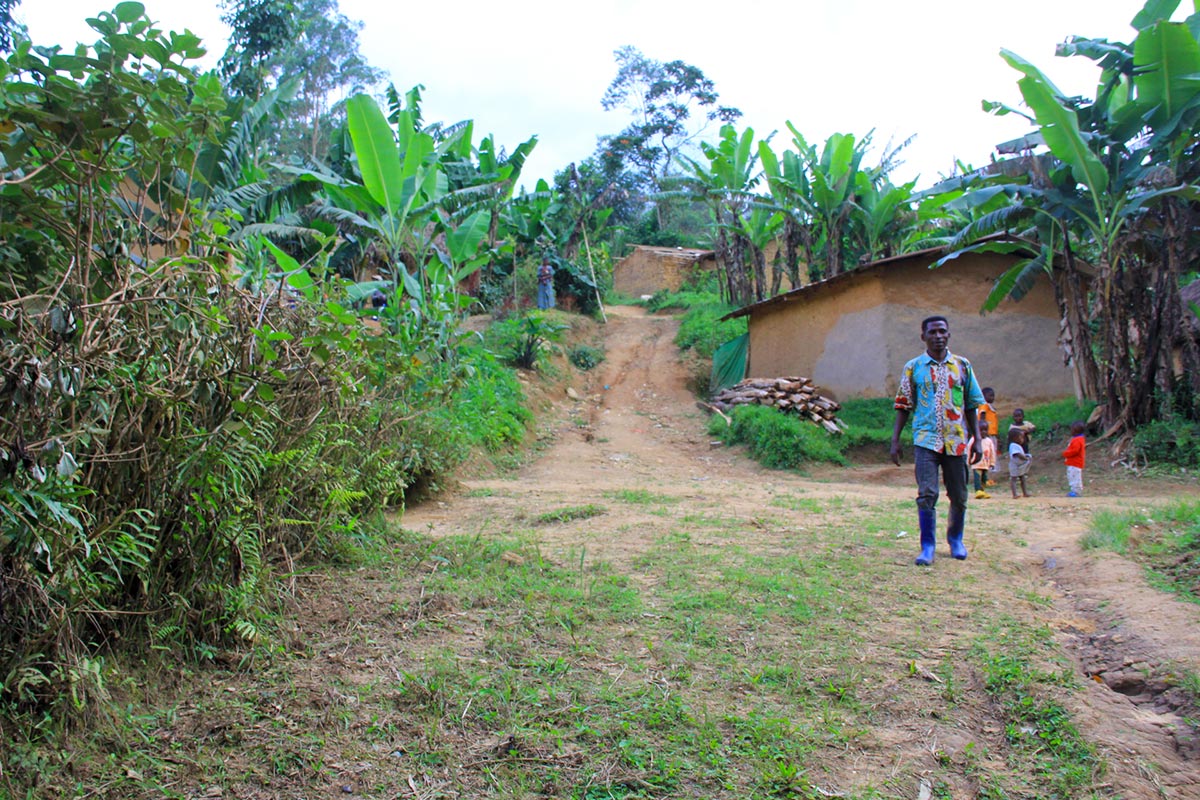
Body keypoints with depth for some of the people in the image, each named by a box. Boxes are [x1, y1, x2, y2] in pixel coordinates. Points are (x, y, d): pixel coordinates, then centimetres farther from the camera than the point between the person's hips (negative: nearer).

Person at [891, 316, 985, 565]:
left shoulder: (962, 365, 7)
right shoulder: (913, 367, 4)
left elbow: (971, 406, 10)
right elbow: (904, 406, 5)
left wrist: (977, 439, 5)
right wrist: (895, 439, 0)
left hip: (957, 440, 2)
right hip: (926, 439, -2)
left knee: (958, 496, 9)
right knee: (927, 494, -10)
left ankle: (956, 539, 30)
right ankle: (927, 547, -1)